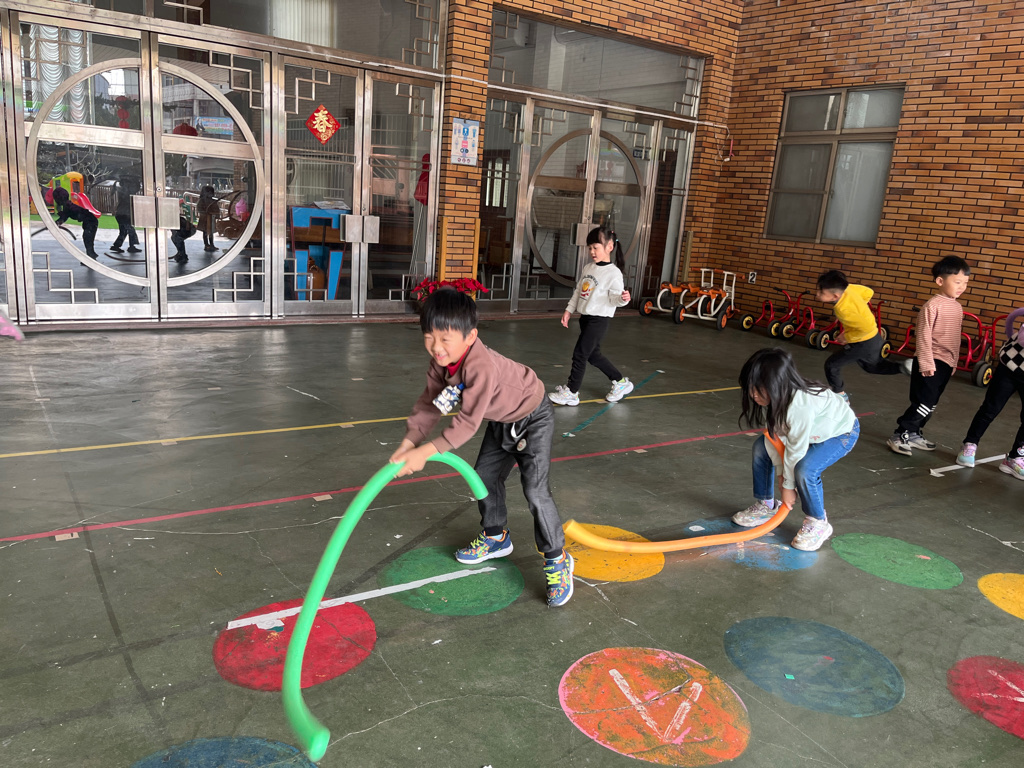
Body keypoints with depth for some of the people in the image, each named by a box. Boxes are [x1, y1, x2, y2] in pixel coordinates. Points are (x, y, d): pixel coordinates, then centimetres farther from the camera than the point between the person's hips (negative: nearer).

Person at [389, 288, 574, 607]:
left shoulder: (481, 366, -41)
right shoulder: (442, 361, -15)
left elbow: (468, 422, -39)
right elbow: (430, 403, -8)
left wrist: (426, 452, -38)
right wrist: (408, 443, -20)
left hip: (533, 419, -9)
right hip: (501, 421, 9)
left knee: (535, 490, -13)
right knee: (485, 477, 16)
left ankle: (557, 560, 3)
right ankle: (496, 537, 39)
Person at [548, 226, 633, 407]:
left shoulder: (613, 272, -13)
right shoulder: (588, 268, 11)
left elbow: (614, 297, -19)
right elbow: (578, 291, 18)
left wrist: (623, 298, -40)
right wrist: (569, 310, 15)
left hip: (599, 320, -8)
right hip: (586, 317, 8)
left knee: (580, 354, -6)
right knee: (593, 355, 16)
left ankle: (571, 392, 5)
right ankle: (621, 382, 32)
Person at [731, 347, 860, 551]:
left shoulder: (800, 407, -42)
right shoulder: (771, 397, -22)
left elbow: (796, 449, -30)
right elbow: (775, 435, -11)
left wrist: (788, 485, -18)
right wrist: (782, 472, -10)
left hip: (840, 432, -8)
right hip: (810, 428, 8)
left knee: (805, 470, -29)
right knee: (762, 447, 3)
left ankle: (818, 523, -3)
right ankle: (765, 506, 20)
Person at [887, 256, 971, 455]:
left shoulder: (958, 307, 10)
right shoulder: (933, 305, -14)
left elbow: (955, 339, 17)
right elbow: (923, 336, -16)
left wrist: (954, 362, 19)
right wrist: (926, 363, -19)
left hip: (946, 363, 8)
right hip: (930, 362, -8)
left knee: (930, 404, 13)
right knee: (924, 403, -10)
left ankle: (913, 433, 25)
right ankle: (899, 436, -1)